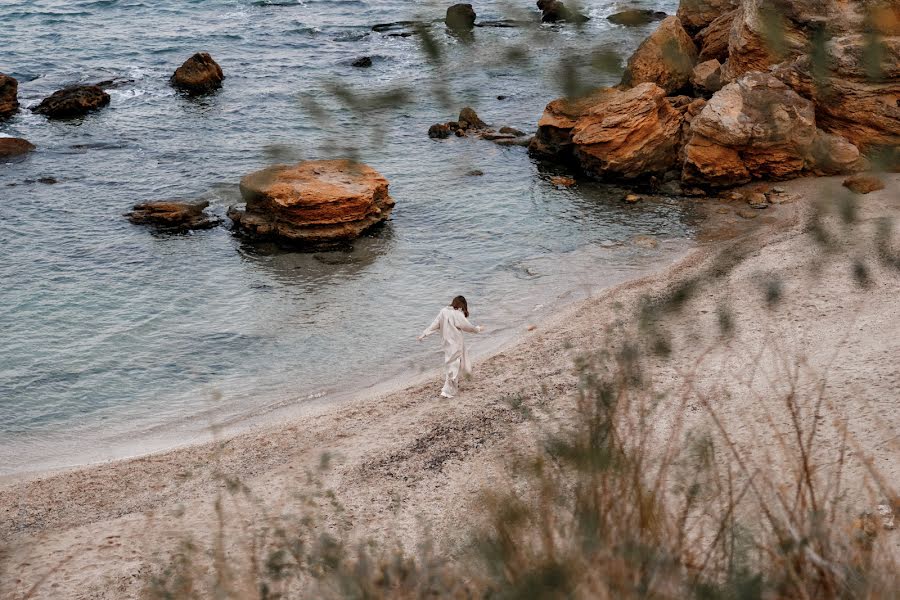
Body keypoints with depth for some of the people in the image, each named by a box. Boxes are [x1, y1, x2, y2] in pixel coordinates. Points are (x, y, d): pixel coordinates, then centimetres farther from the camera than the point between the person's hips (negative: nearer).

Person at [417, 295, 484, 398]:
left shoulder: (443, 311, -1)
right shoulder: (458, 315, -17)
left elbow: (434, 325, -1)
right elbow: (468, 327, -7)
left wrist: (423, 335, 5)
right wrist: (478, 329, 12)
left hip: (446, 342, 7)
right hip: (455, 344, -7)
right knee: (453, 366, -2)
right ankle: (447, 391, -2)